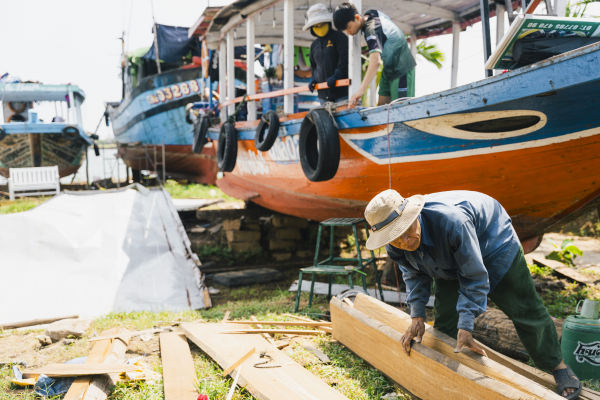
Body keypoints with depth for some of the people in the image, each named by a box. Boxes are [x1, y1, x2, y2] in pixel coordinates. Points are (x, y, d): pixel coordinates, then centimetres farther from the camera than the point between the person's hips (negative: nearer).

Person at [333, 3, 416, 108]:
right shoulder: (371, 14, -3)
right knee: (382, 106, 6)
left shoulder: (371, 29, -30)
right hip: (389, 69, 10)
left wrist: (361, 90, -49)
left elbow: (376, 61, -43)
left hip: (401, 69, -10)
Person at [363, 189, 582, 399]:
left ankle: (558, 366, 16)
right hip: (448, 258, 5)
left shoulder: (451, 221, -46)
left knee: (523, 307, -1)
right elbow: (414, 275, -3)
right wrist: (417, 316, -8)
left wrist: (465, 327, -34)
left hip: (492, 238, -5)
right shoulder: (395, 246, -25)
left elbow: (474, 277, -35)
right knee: (444, 316, 0)